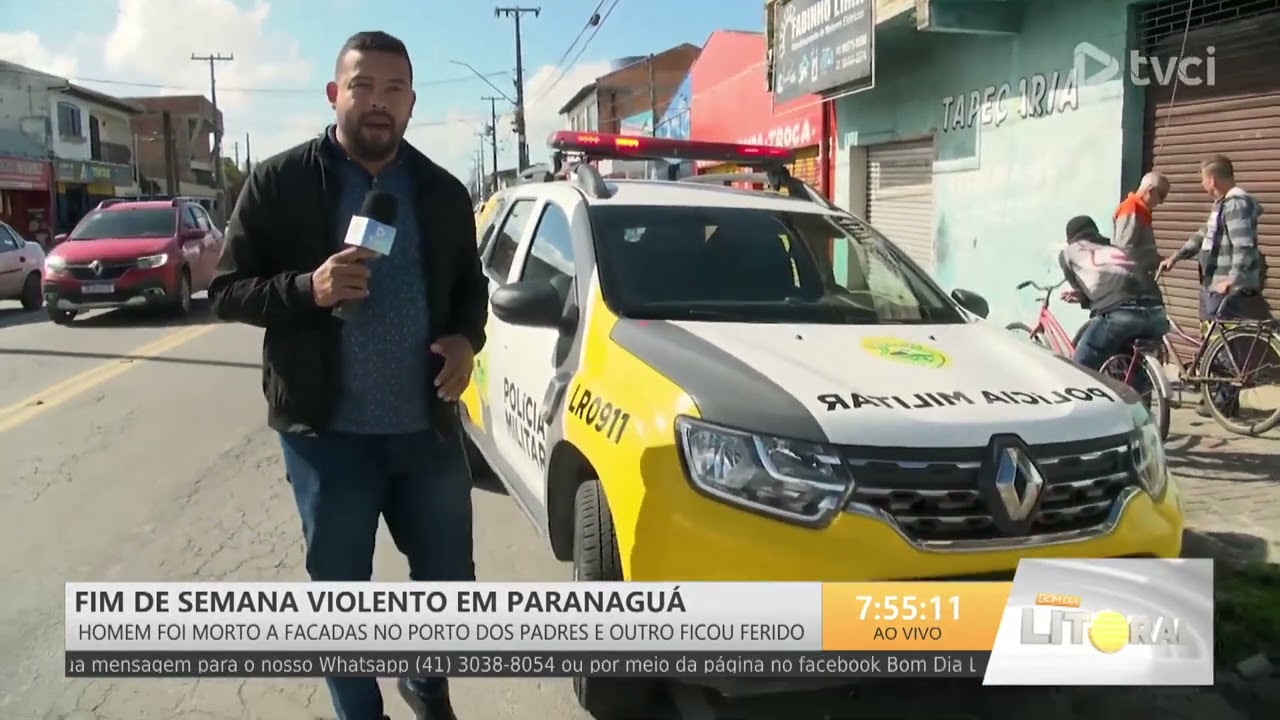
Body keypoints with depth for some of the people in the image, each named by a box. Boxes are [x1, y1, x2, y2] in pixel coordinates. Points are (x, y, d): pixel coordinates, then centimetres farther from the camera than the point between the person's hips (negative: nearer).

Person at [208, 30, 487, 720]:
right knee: (341, 594, 11)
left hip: (428, 427, 3)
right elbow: (226, 291, -3)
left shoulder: (443, 191, 6)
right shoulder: (279, 182, -4)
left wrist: (467, 339, -5)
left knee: (449, 581, 15)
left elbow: (470, 286, 16)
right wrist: (308, 288, -21)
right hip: (328, 432, -3)